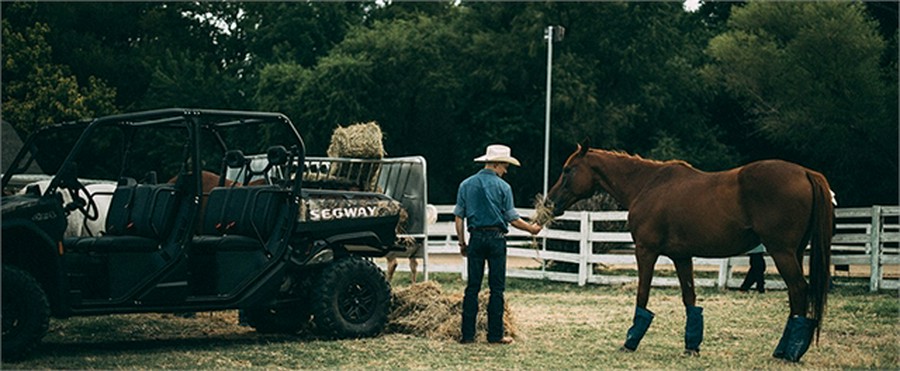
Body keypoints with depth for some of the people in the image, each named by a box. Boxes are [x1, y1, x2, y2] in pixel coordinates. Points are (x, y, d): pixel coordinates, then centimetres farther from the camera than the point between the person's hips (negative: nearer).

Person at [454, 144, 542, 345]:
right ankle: (495, 334, 4)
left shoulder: (466, 185, 5)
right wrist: (531, 229, 12)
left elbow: (459, 217, 6)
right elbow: (512, 219, -4)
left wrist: (462, 242, 14)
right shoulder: (503, 187, -5)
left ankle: (467, 334, 5)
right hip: (496, 238, -3)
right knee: (497, 288, 3)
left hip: (476, 238, 3)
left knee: (472, 287, 7)